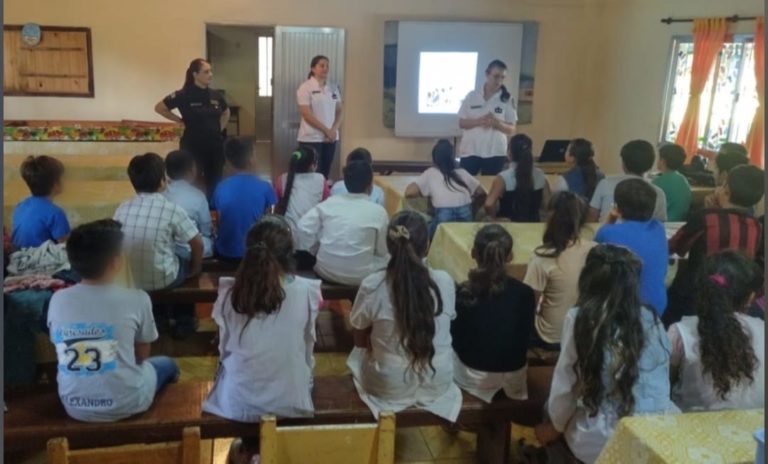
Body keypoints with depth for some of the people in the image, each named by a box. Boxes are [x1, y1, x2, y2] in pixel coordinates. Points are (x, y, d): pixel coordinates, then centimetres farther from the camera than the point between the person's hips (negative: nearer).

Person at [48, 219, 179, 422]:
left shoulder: (57, 300, -5)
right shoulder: (136, 299, -14)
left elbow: (64, 351, 10)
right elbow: (141, 355, 1)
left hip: (74, 407, 4)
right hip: (125, 404, -4)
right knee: (167, 364, 27)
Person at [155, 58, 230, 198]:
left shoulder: (215, 95, 5)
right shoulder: (184, 95, -9)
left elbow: (226, 112, 24)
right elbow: (159, 108, -3)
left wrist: (220, 128, 10)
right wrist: (180, 120, -4)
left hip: (215, 145, 5)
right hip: (193, 146, -5)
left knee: (214, 184, 9)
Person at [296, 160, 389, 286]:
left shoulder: (330, 202, 1)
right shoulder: (378, 211, -7)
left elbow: (304, 228, -1)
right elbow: (382, 251, 2)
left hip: (325, 270, 4)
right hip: (358, 276, -3)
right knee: (387, 258, 21)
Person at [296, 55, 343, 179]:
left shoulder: (334, 88, 9)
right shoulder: (305, 88, -7)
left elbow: (339, 111, 11)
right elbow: (307, 115, -13)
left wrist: (333, 130, -6)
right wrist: (326, 130, -13)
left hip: (331, 138, 5)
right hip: (311, 138, -5)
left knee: (325, 173, 8)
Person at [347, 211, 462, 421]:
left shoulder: (372, 285, -19)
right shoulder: (445, 282, -13)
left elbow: (360, 339, -3)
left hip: (389, 388, -2)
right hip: (438, 385, 2)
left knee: (358, 353, 27)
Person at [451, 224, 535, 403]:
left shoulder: (462, 293, -20)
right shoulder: (525, 294, -17)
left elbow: (455, 339, -6)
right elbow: (524, 340, -2)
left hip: (471, 376, -1)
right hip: (512, 377, 2)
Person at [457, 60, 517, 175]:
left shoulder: (507, 99, 0)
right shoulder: (472, 96, 2)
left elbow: (511, 129, 1)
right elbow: (461, 123, 1)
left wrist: (497, 123, -19)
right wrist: (480, 121, -17)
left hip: (495, 153, 0)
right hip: (470, 151, 1)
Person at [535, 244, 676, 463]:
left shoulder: (579, 318, -11)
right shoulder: (652, 321, -2)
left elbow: (563, 387, -5)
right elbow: (660, 386, 7)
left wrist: (556, 427, 13)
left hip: (595, 441, -3)